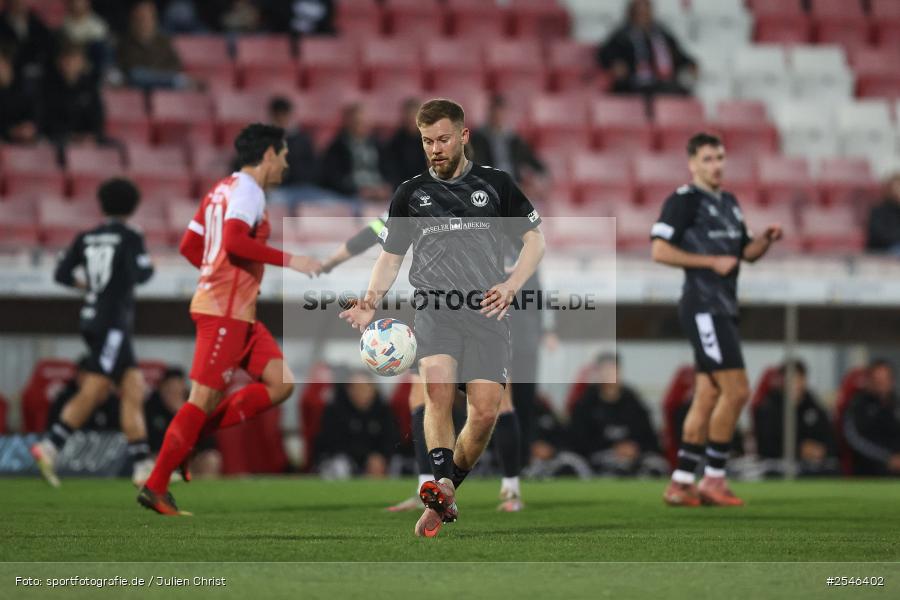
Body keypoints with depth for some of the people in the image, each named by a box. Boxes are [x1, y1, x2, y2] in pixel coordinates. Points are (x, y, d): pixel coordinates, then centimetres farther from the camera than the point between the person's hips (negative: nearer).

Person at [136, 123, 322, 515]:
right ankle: (156, 487, -5)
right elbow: (234, 240, -26)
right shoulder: (247, 190, -10)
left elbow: (189, 247, 21)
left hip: (238, 312, 10)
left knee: (281, 383, 5)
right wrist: (288, 261, -23)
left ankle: (194, 436, 5)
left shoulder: (222, 190, 19)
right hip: (225, 311, -10)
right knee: (204, 398, -8)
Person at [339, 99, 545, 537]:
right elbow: (391, 255, 17)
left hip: (486, 313, 0)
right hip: (434, 310, 0)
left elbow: (535, 239, 14)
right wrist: (371, 301, -2)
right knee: (438, 386, -28)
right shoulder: (410, 194, 14)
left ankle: (443, 495, 8)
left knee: (485, 414, -11)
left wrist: (512, 286, -4)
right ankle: (443, 488, -40)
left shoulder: (495, 184, 10)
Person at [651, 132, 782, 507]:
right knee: (736, 390, -14)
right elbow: (660, 251, -14)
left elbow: (747, 253, 24)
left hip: (723, 310, 9)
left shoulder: (729, 203, 18)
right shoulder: (684, 200, -8)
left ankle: (681, 483, 10)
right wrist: (711, 262, -17)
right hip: (703, 305, -9)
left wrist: (767, 240, 2)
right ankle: (713, 479, -7)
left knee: (708, 397, 7)